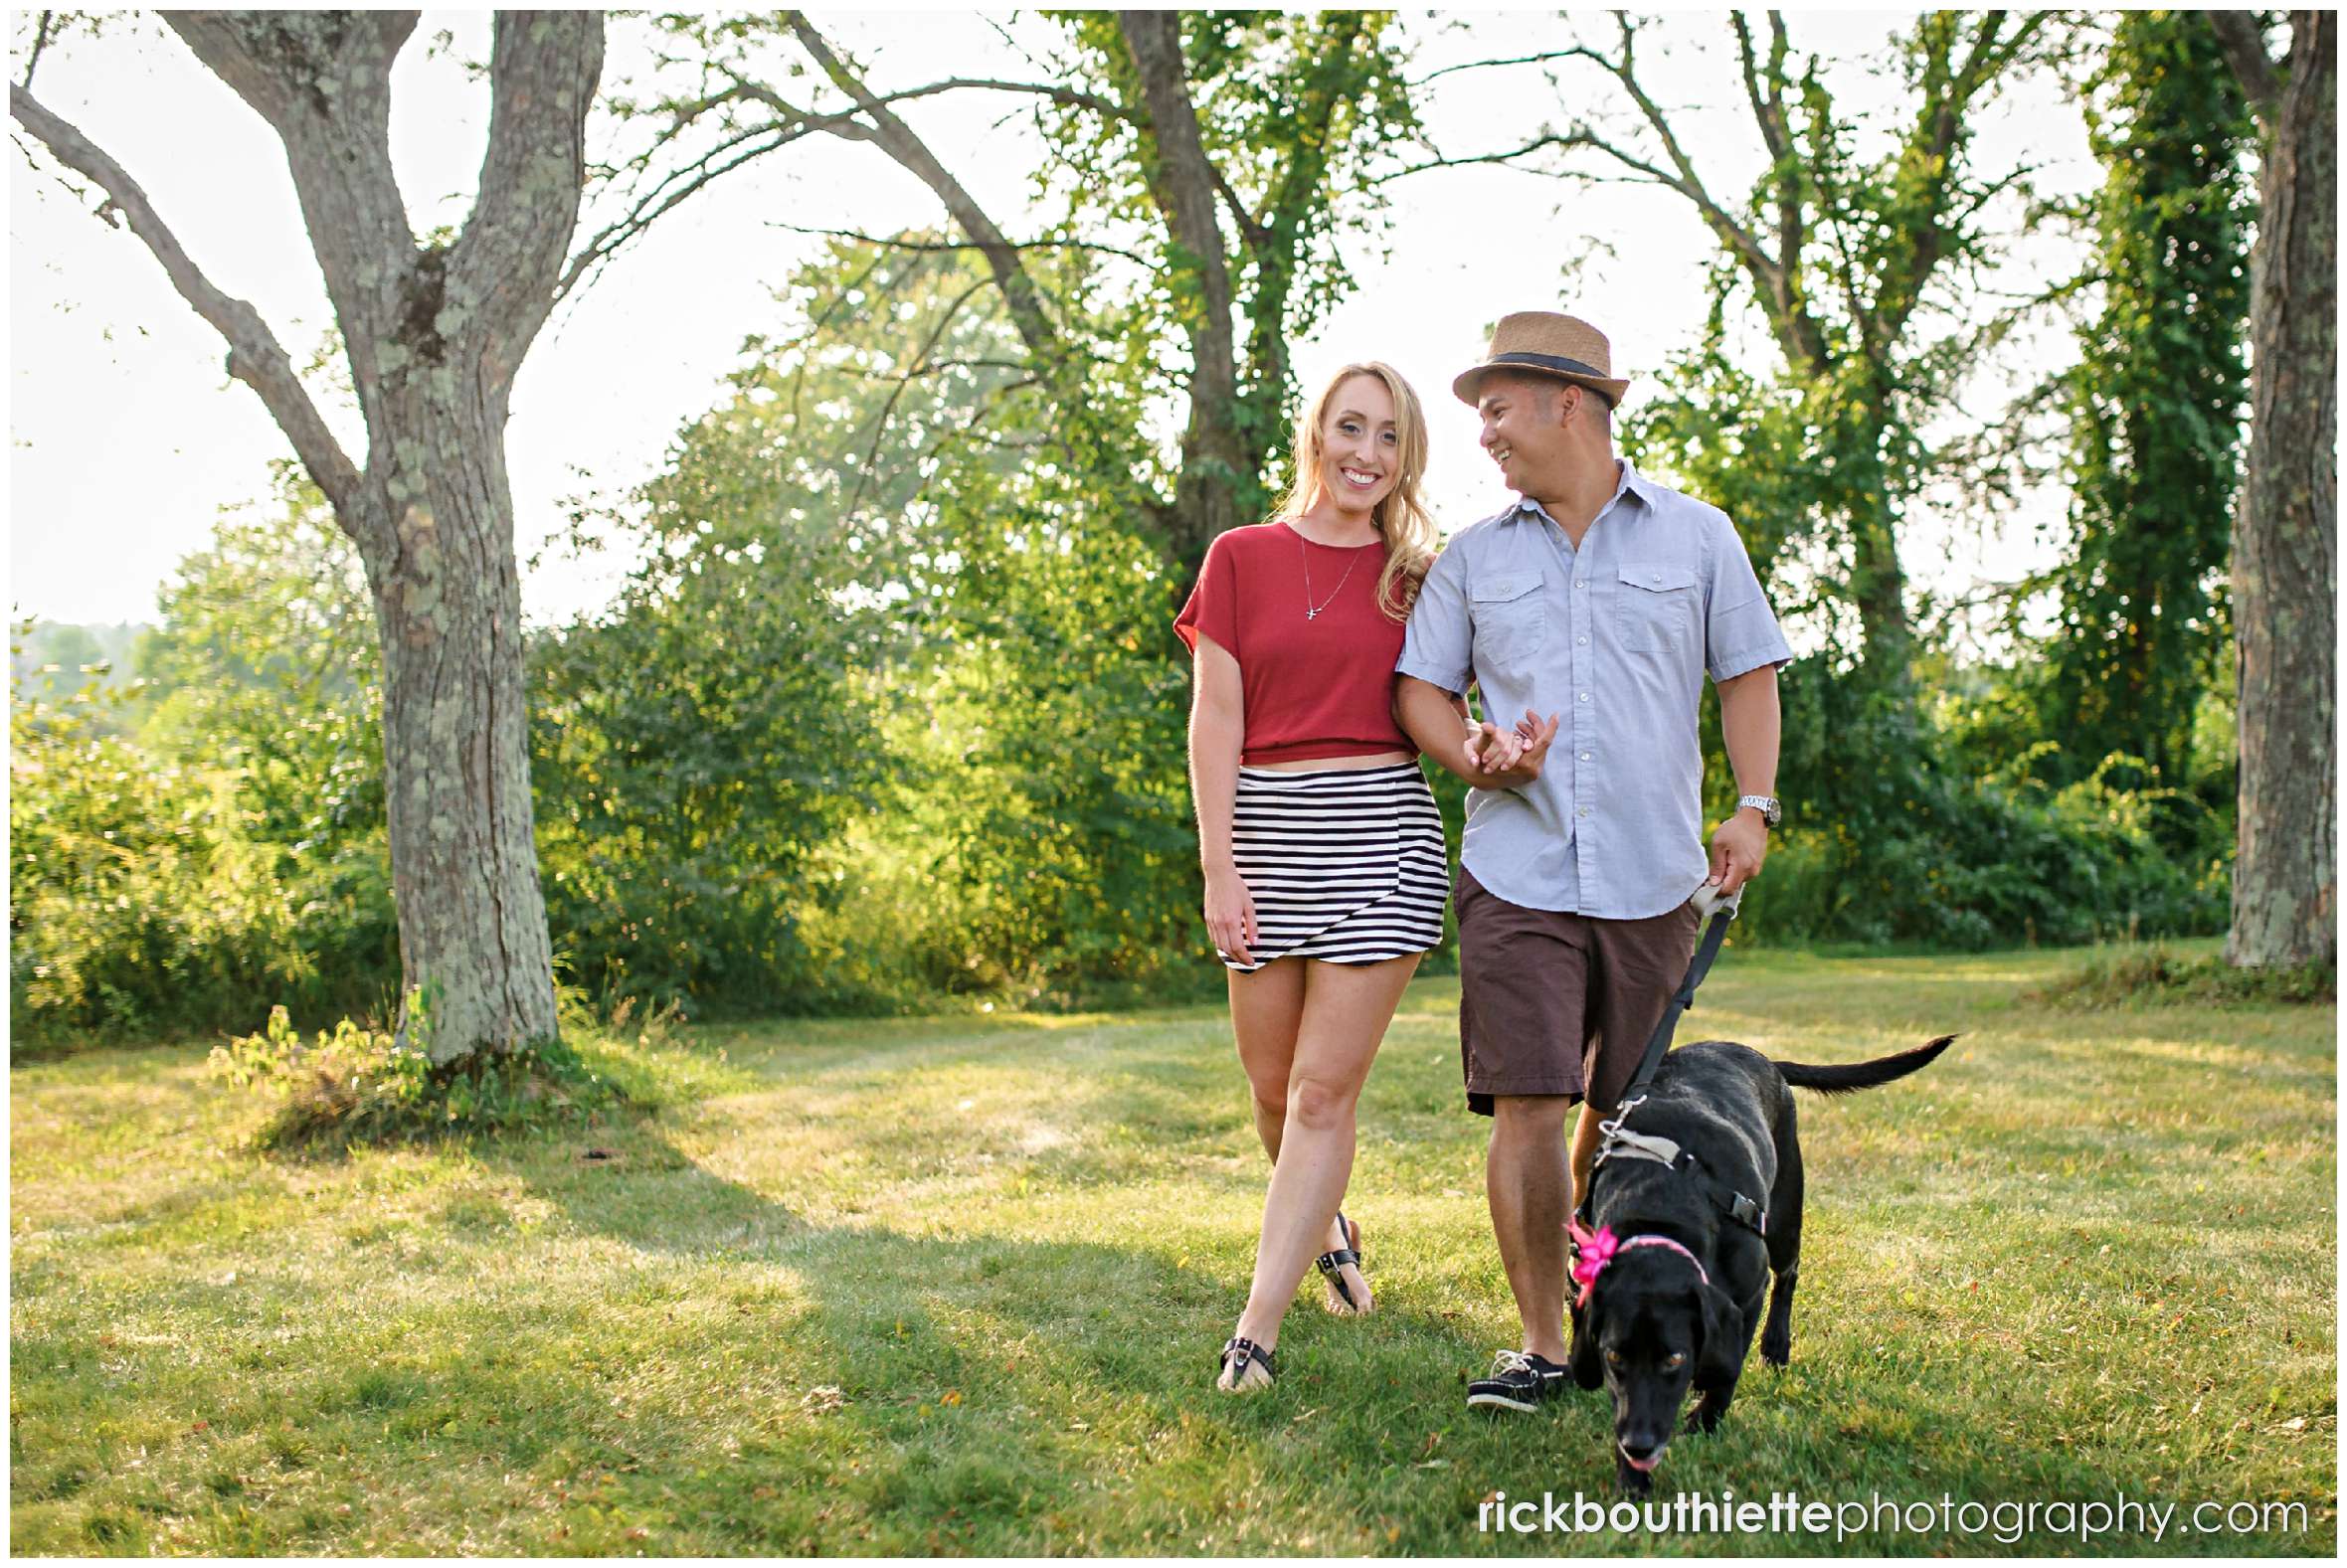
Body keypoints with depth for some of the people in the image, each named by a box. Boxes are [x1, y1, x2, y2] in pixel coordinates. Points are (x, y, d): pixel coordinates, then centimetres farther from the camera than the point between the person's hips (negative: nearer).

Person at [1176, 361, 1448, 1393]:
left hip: (1382, 832, -1)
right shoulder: (1241, 559, 7)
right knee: (1273, 1084, 8)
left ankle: (1257, 1327, -3)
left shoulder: (1417, 575, 9)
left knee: (1325, 1088, -7)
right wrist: (1218, 865, -6)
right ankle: (1329, 1230, 38)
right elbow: (1216, 718, 2)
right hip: (1266, 830, 1)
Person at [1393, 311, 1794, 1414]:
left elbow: (1749, 673, 13)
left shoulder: (1697, 537, 8)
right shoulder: (1473, 555, 11)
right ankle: (1539, 1344, 0)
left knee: (1625, 1109, 9)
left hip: (1652, 874, 0)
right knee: (1527, 1106, -9)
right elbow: (1422, 686, 11)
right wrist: (1475, 758, -9)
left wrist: (1754, 806, 2)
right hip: (1517, 874, 0)